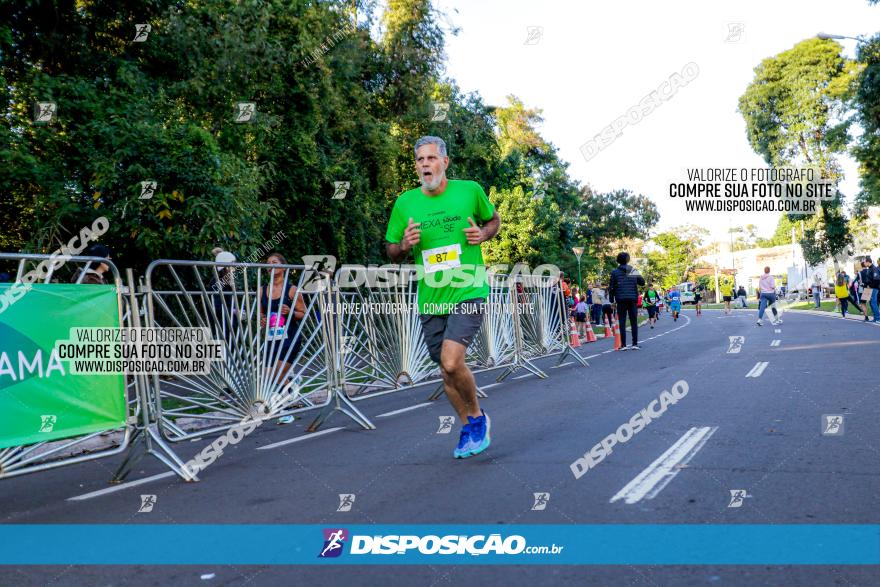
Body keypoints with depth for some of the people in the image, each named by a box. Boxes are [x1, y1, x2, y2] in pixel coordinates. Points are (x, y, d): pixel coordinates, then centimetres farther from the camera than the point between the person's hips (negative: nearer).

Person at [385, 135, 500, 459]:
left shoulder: (470, 190, -2)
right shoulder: (405, 202, 3)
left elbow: (494, 219, 16)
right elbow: (392, 252, 12)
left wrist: (483, 233, -6)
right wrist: (405, 245, -11)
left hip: (468, 293, -4)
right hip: (430, 299, 4)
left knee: (451, 362, -20)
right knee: (447, 369, 12)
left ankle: (477, 417, 8)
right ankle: (469, 426, 35)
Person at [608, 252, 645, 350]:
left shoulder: (615, 272, 0)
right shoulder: (634, 271, 7)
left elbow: (611, 287, -2)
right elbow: (642, 282, 13)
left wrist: (612, 301, 4)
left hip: (621, 300, -2)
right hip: (632, 299, 2)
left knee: (622, 322, -1)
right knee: (634, 322, 8)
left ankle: (623, 344, -5)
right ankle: (635, 344, 5)